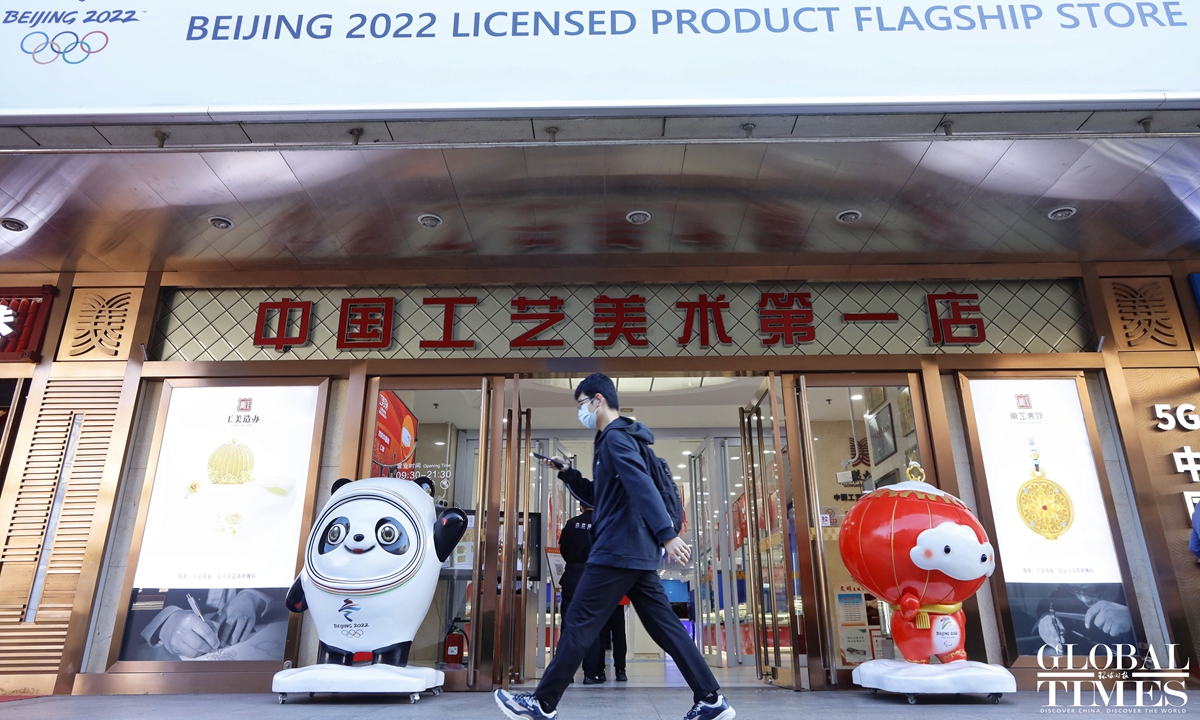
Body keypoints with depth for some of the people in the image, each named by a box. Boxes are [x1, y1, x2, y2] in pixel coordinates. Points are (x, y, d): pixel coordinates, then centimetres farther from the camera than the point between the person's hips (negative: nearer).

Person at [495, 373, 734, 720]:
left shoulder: (615, 437, -11)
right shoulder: (615, 440, 20)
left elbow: (643, 487, -25)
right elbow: (600, 496, 29)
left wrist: (667, 535, -34)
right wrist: (567, 473, 18)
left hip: (618, 550, -10)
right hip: (637, 552, 10)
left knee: (579, 625, -1)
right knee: (665, 626, 8)